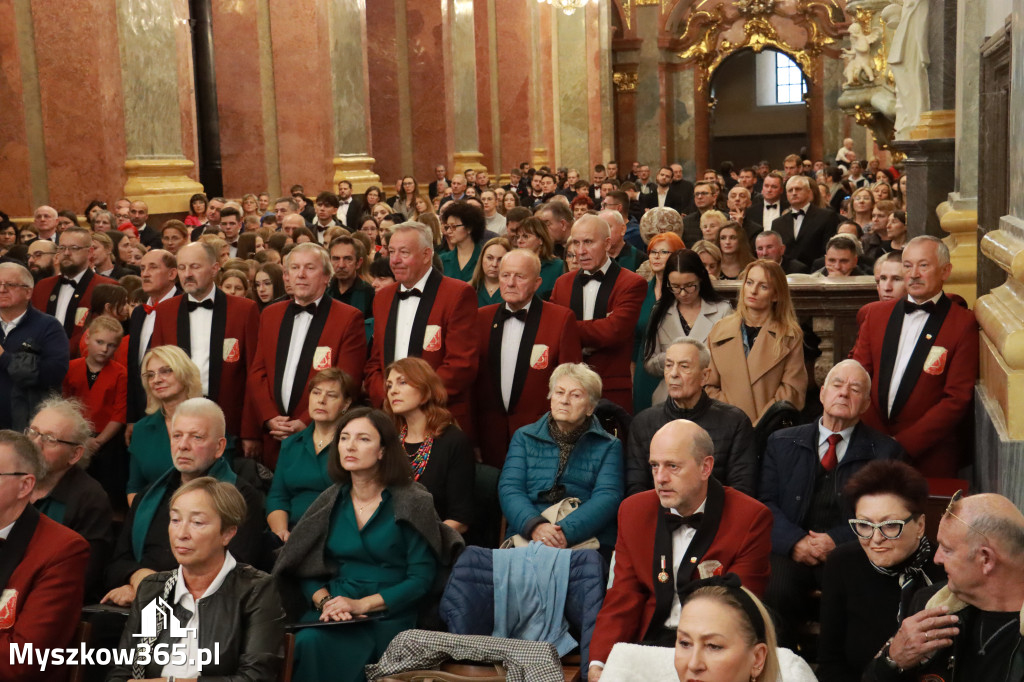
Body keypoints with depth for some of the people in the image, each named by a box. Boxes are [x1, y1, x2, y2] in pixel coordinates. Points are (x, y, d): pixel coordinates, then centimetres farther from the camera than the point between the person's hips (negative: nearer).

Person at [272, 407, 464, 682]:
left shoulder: (411, 502, -4)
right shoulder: (332, 501, 9)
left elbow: (421, 580, -7)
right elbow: (305, 568, 10)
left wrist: (362, 604, -16)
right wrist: (324, 601, -11)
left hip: (389, 617, -4)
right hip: (335, 615, 4)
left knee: (320, 646, -30)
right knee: (307, 642, -30)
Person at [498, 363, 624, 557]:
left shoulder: (609, 446, 13)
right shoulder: (524, 437, 18)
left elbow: (607, 497, -2)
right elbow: (509, 489, 5)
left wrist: (566, 531, -20)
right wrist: (534, 525, -17)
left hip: (587, 542, 0)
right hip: (526, 539, 1)